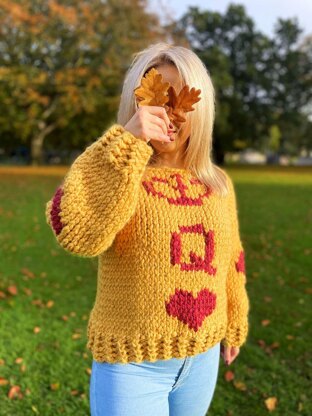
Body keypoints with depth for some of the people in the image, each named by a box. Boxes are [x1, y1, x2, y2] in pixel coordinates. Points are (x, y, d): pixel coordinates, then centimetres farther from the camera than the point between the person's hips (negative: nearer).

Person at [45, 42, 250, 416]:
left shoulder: (218, 184, 0)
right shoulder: (118, 175, -13)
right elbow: (75, 231, -34)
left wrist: (233, 324, 19)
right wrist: (127, 141, -34)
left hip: (202, 356, 5)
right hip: (133, 363, -4)